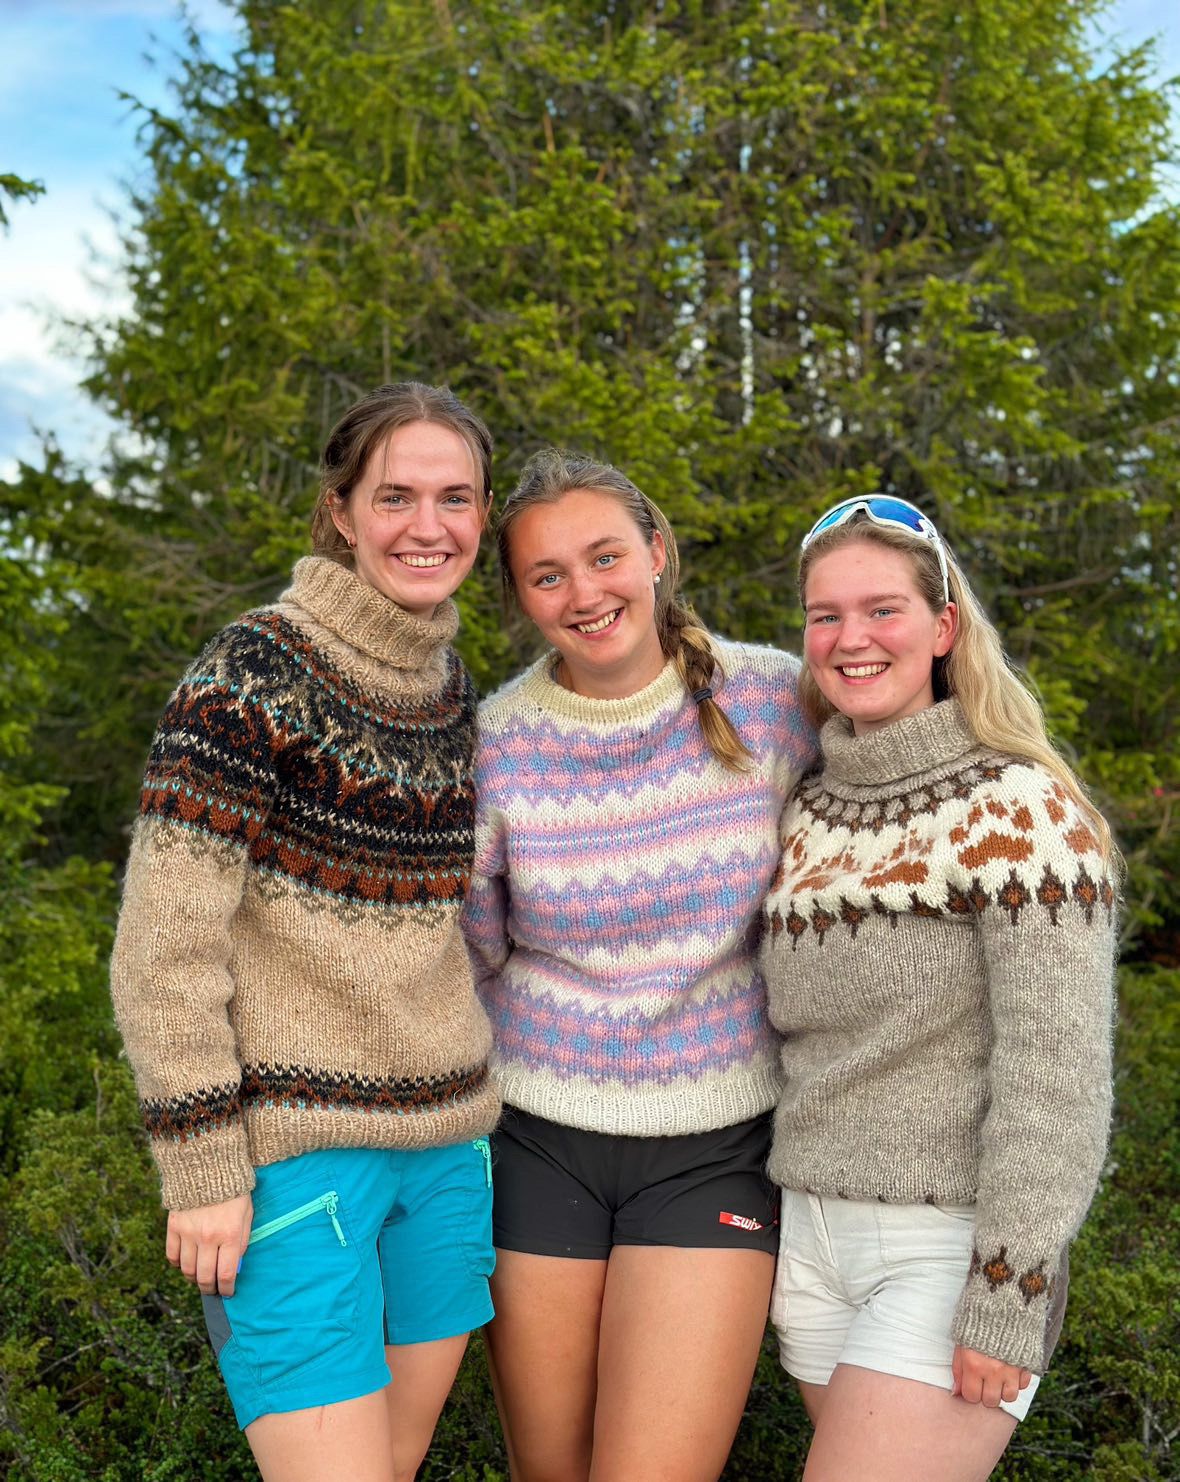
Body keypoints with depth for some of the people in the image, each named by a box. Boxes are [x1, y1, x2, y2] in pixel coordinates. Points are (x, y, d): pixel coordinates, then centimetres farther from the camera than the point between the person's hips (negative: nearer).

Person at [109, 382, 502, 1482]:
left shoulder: (452, 692, 8)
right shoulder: (257, 674, -13)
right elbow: (165, 943, -15)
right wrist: (201, 1166, -15)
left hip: (445, 1143, 7)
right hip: (293, 1145, -6)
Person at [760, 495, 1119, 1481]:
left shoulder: (1020, 810, -11)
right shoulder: (807, 814, 7)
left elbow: (1054, 1074, -15)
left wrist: (1004, 1304, -17)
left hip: (951, 1247, -6)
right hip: (808, 1234, 6)